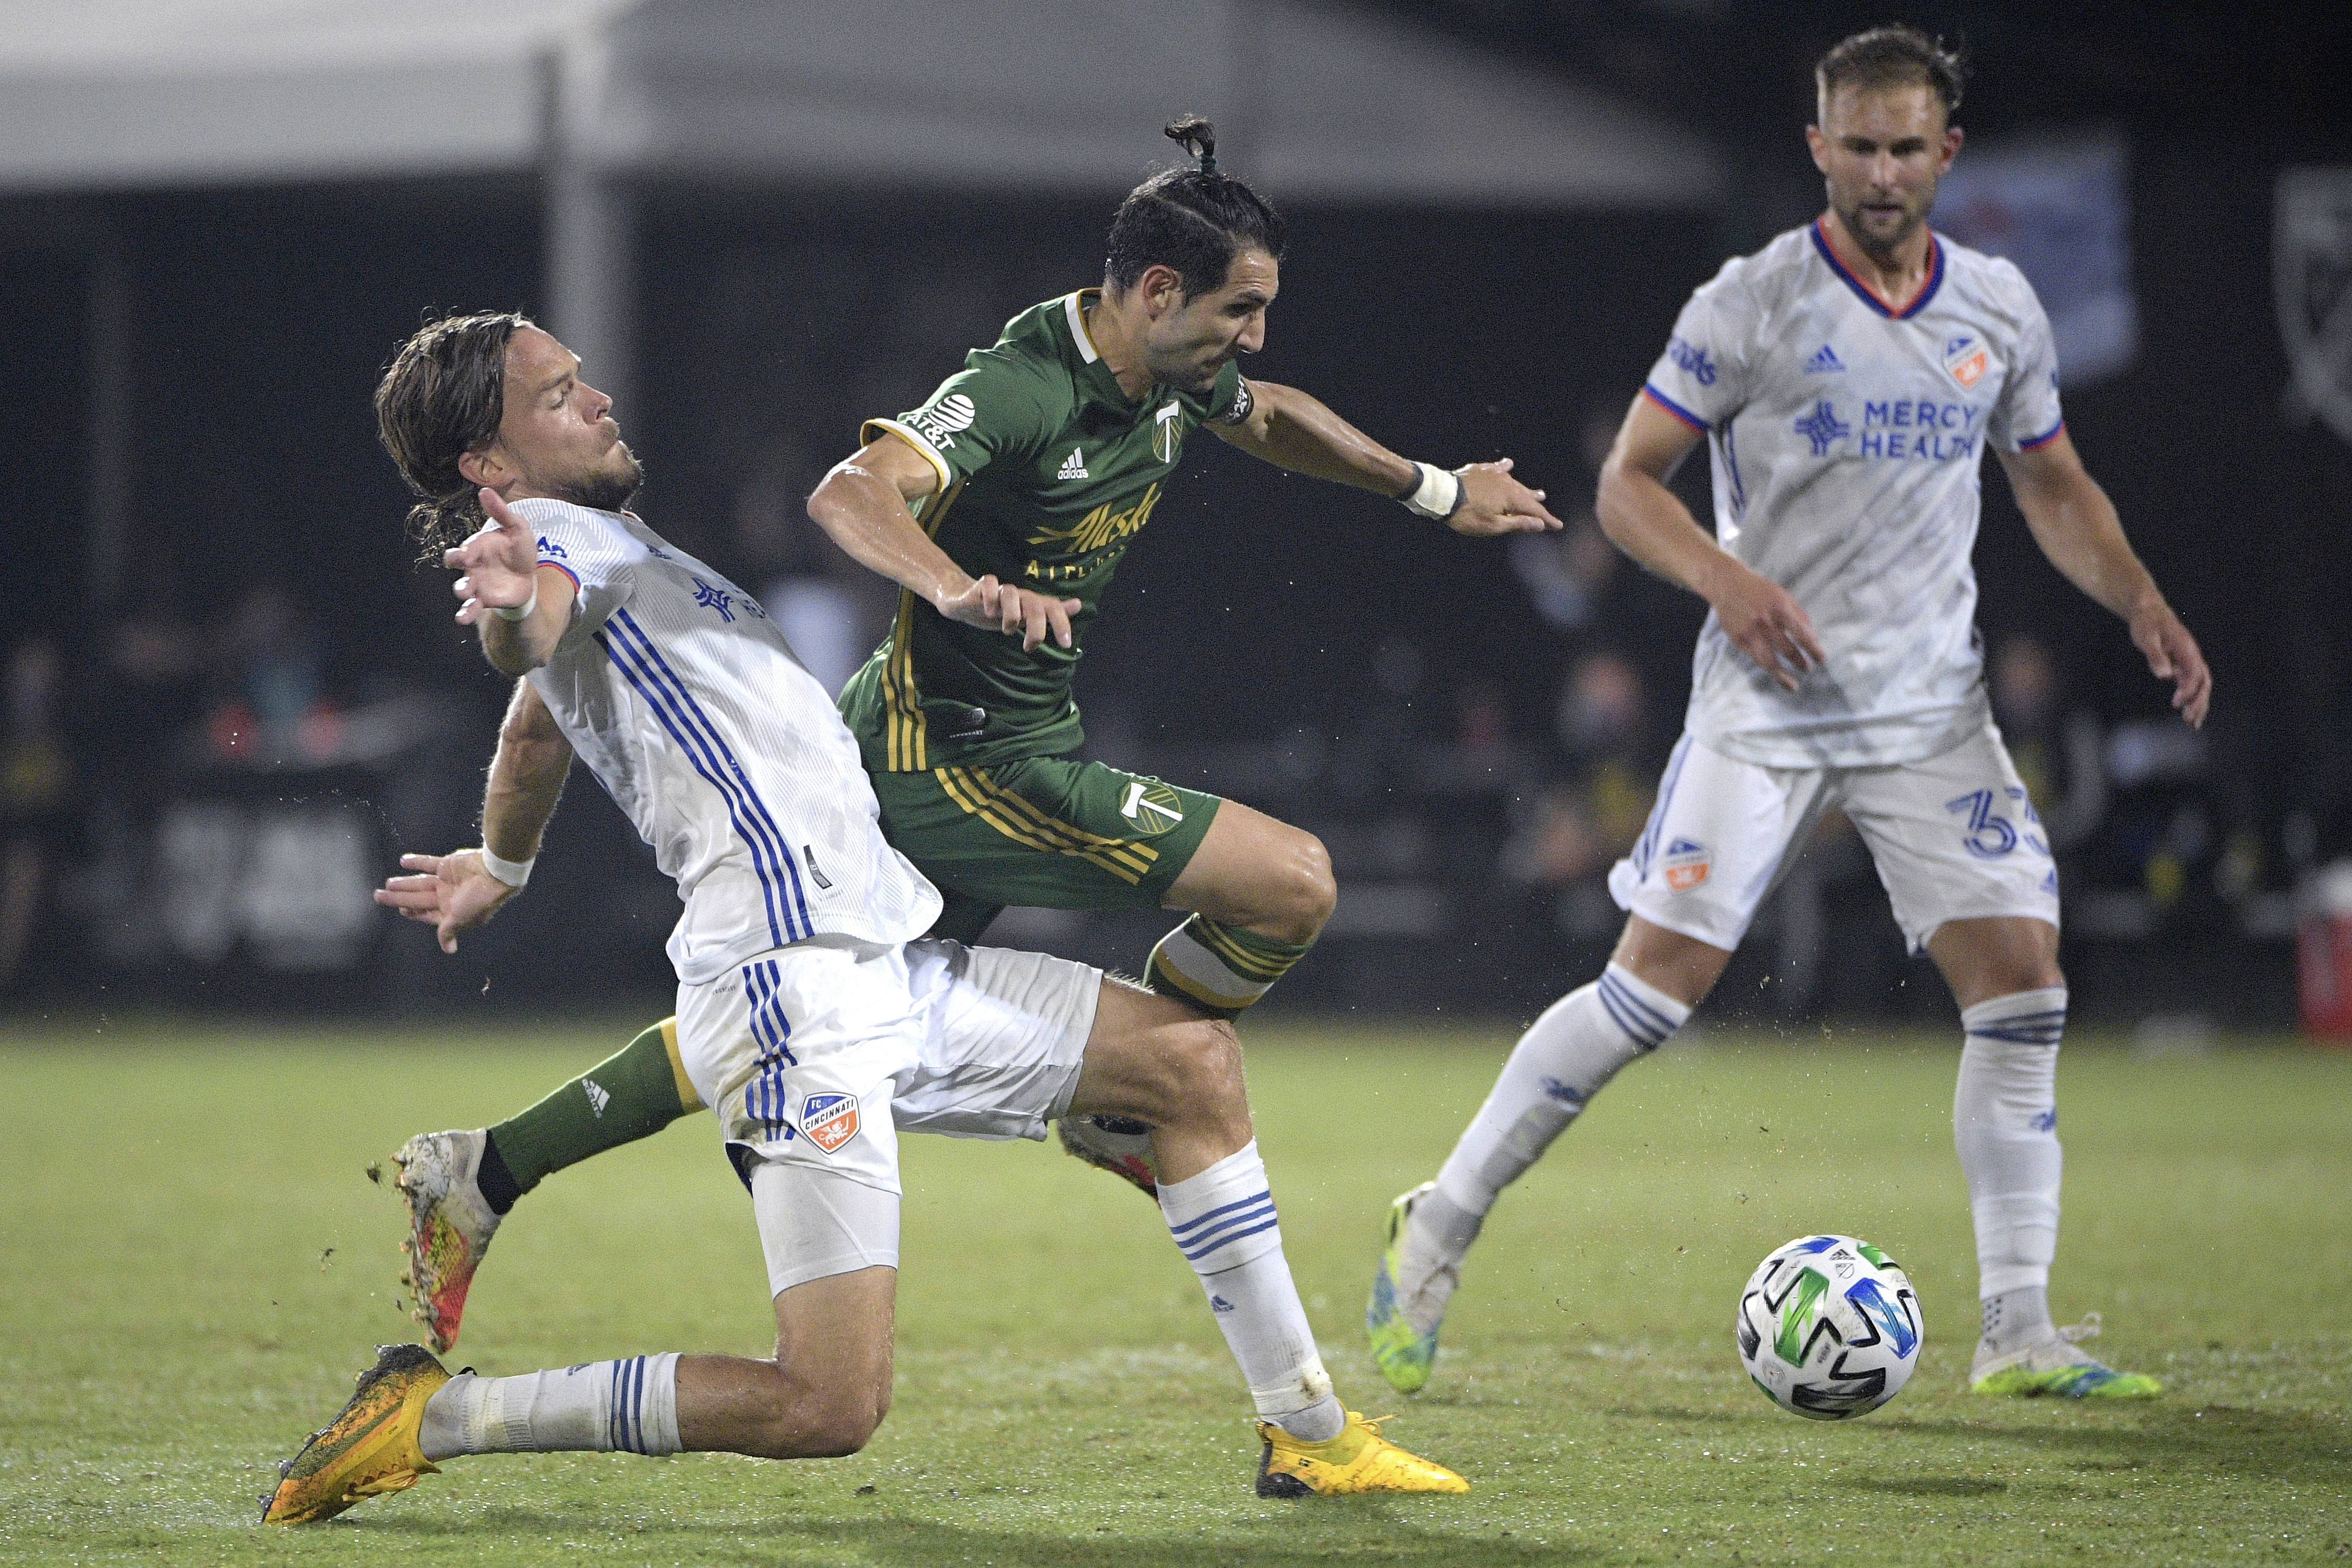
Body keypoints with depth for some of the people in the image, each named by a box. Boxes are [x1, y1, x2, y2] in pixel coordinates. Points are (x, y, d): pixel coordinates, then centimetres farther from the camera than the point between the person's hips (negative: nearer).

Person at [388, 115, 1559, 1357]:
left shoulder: (1175, 379, 5)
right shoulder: (1022, 388, -23)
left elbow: (1276, 418, 29)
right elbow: (853, 495, -37)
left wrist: (1438, 492, 35)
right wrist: (963, 589, -55)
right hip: (972, 763, -10)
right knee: (1294, 882, -13)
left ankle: (486, 1176, 18)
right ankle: (1118, 1109, 7)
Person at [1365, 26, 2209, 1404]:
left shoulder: (2001, 308, 7)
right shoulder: (1753, 305, -6)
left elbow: (2055, 487, 19)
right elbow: (1628, 482, -3)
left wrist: (2141, 601, 2)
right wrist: (1727, 577, -21)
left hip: (1934, 708, 4)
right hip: (1768, 704, -4)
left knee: (2024, 978, -6)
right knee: (1663, 978, -11)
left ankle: (2019, 1337, 0)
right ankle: (1442, 1227, 5)